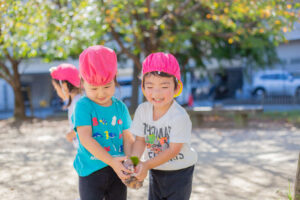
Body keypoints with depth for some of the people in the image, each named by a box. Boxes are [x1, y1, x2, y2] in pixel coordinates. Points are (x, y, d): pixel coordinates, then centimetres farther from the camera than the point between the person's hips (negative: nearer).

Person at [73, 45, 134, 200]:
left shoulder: (120, 107, 4)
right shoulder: (83, 106, -9)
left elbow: (127, 137, 4)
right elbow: (85, 139, -18)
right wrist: (112, 161, -25)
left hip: (118, 170, 4)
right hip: (92, 171, -4)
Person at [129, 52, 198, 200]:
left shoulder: (179, 116, -25)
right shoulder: (142, 110, -9)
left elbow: (173, 150, -23)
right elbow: (140, 139, -3)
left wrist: (146, 165, -28)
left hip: (180, 172, -5)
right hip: (155, 171, 5)